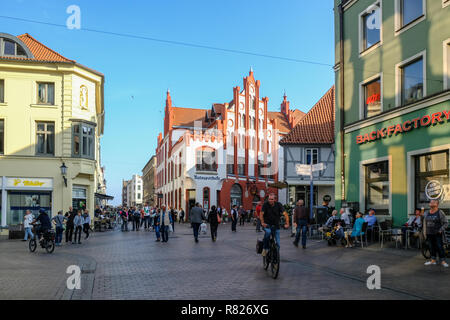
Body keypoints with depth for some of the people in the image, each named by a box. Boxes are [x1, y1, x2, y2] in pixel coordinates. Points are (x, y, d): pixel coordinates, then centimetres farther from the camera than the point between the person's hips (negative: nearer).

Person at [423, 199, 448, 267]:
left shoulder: (440, 213, -4)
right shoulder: (426, 213, 10)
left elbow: (446, 223, -4)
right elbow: (424, 223, 17)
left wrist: (441, 230, -16)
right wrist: (424, 233, 12)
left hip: (438, 234, -5)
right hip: (429, 234, 5)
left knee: (440, 247, -5)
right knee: (432, 247, 8)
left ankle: (443, 261, 1)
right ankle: (433, 260, 15)